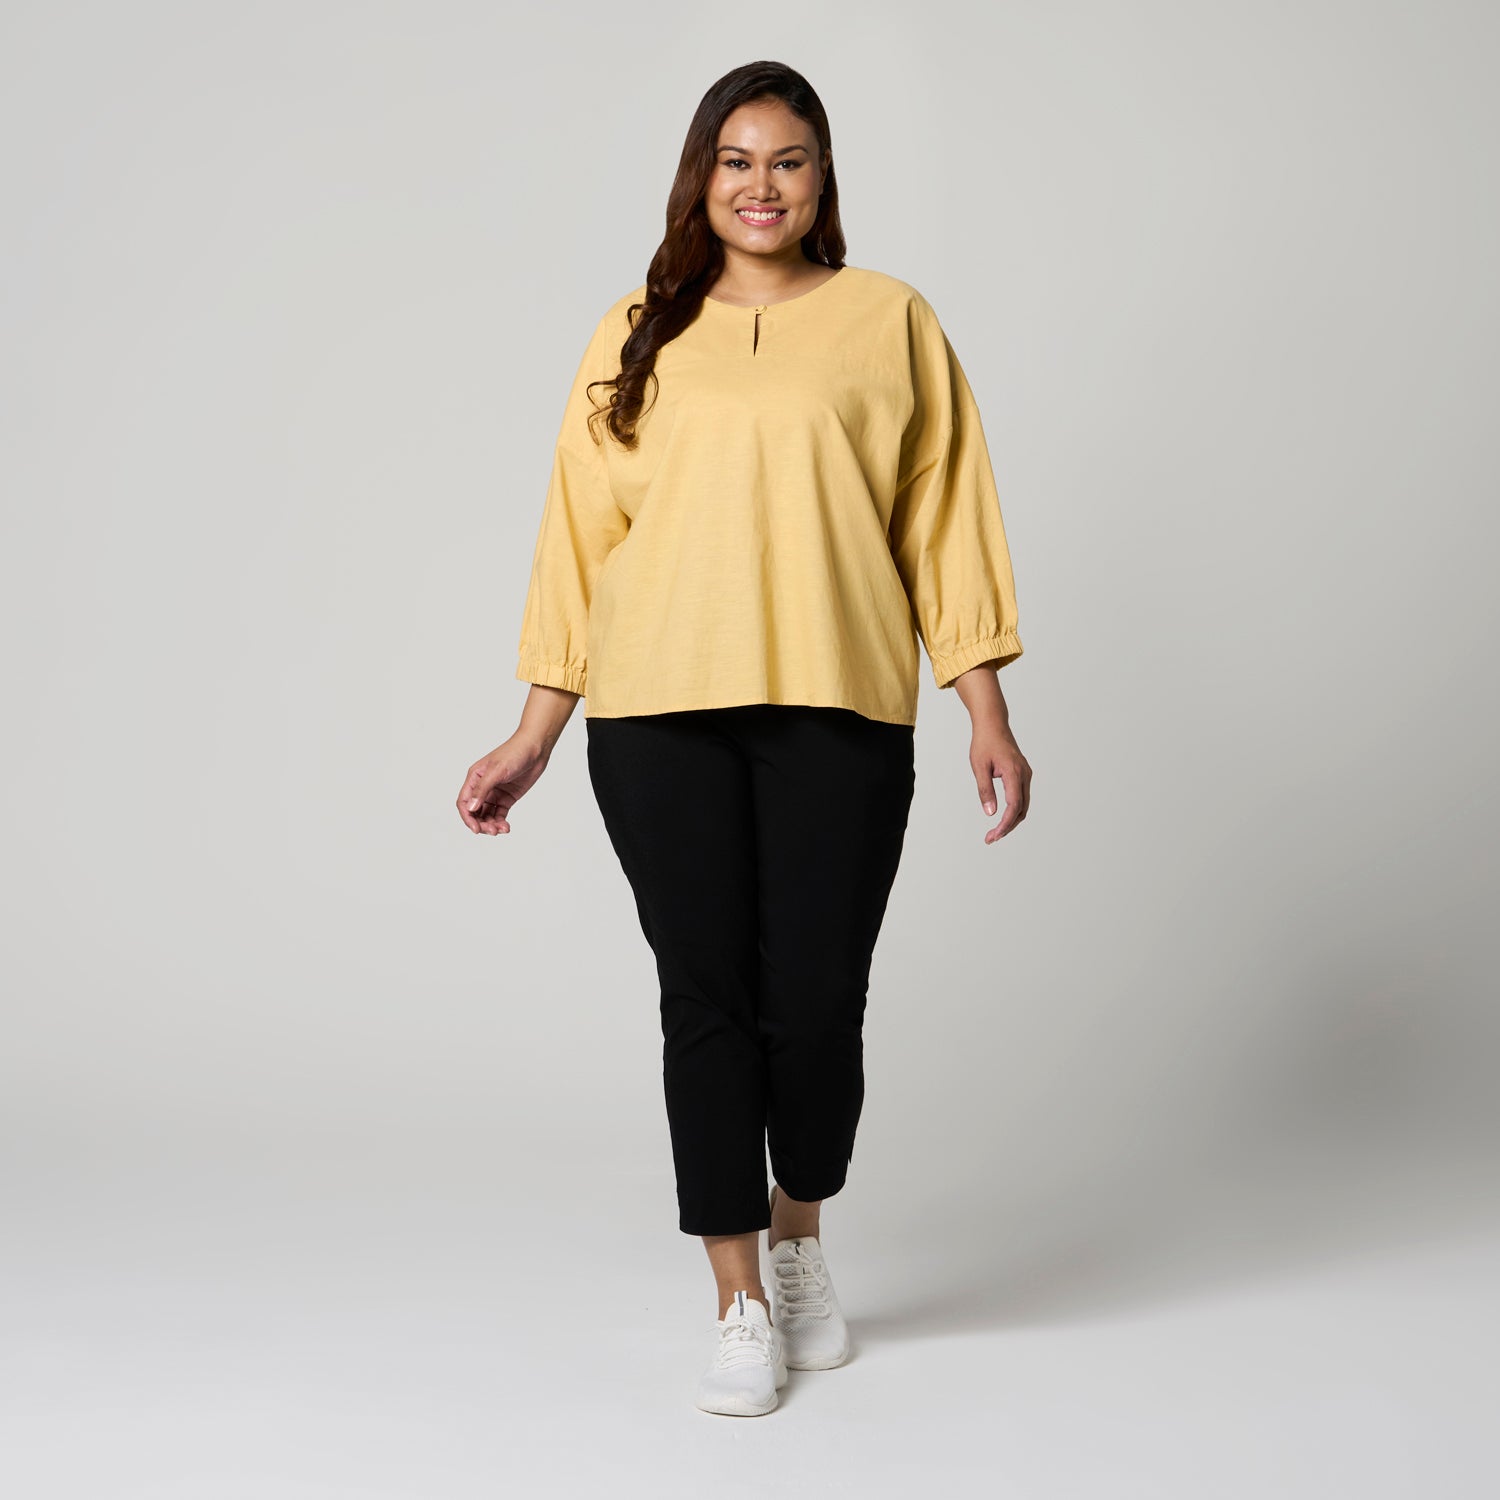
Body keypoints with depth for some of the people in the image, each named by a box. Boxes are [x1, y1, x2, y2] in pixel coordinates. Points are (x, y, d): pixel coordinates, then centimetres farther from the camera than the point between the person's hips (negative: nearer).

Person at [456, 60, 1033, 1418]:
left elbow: (944, 522, 8)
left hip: (837, 712, -1)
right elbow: (582, 537, 12)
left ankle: (801, 1240, 28)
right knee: (708, 1000, 1)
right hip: (660, 717, 1)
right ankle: (743, 1304, 14)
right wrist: (535, 735, 8)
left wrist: (989, 715, 2)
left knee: (816, 1004, -2)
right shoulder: (639, 338, 12)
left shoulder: (891, 322, 10)